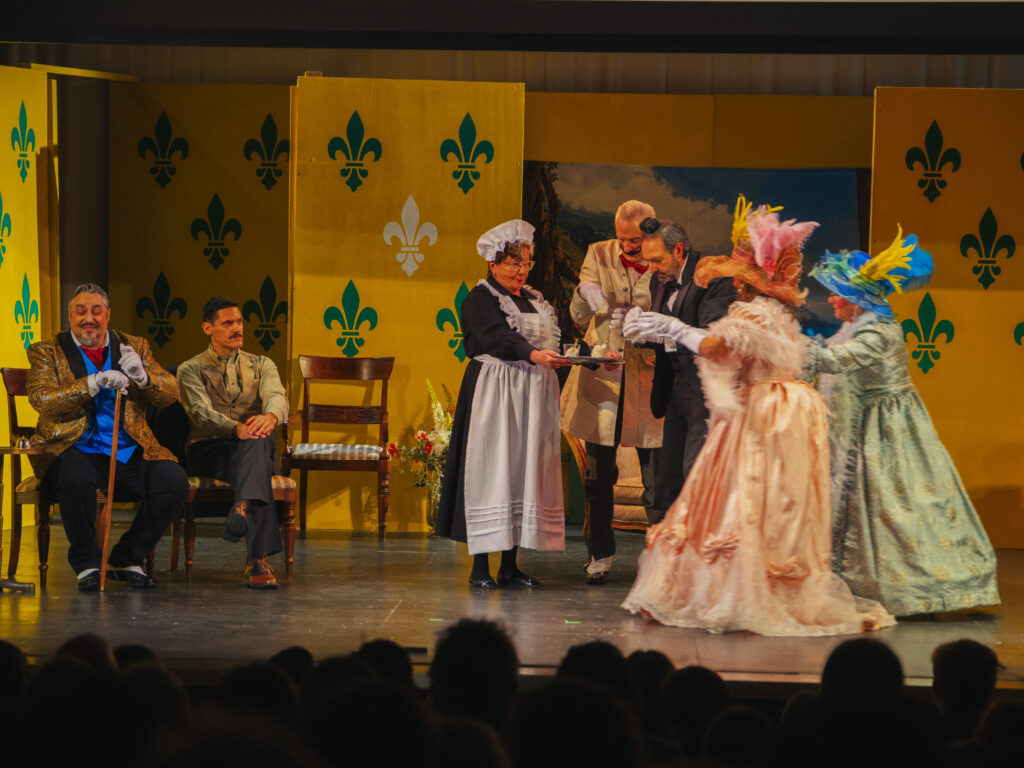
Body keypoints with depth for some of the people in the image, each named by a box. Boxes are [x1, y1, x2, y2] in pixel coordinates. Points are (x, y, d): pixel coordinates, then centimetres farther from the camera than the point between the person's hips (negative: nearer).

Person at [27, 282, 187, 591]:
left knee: (174, 481, -24)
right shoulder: (47, 352, 7)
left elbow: (170, 393, 7)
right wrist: (94, 383, -23)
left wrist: (141, 375, -15)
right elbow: (41, 399, -10)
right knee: (75, 478, -37)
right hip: (76, 449, -3)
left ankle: (126, 560, -3)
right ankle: (86, 563, -12)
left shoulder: (133, 347, 14)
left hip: (130, 450, 3)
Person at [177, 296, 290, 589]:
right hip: (207, 451, -2)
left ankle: (242, 509, -66)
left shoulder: (261, 365, 19)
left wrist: (270, 416, -34)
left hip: (258, 448, 2)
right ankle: (259, 558, -56)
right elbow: (200, 412, -10)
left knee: (257, 439, -39)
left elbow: (276, 395, -5)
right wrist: (235, 428, -34)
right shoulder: (191, 370, 11)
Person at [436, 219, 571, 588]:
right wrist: (533, 354, -35)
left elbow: (552, 341, 19)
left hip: (532, 397, 7)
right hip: (494, 394, -7)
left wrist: (570, 356, 0)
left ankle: (510, 565, 6)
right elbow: (496, 339, -21)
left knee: (525, 471, 3)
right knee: (491, 471, -9)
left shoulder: (534, 300, 20)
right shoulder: (479, 300, -4)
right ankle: (480, 567, -7)